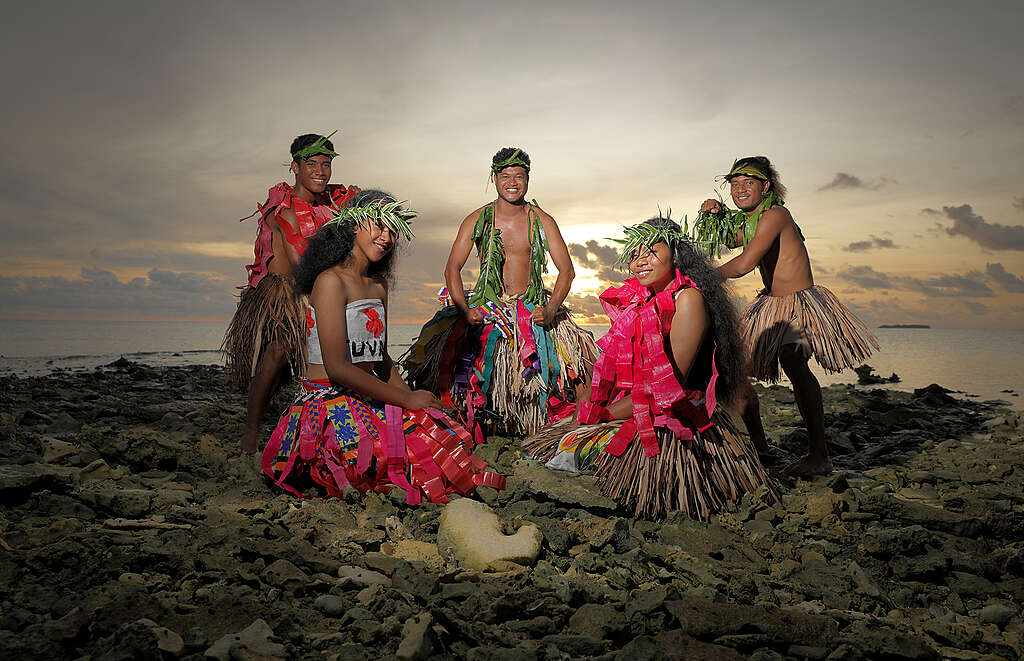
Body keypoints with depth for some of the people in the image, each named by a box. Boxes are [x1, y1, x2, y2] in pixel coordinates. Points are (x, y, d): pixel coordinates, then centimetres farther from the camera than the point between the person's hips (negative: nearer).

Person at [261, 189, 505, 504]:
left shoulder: (379, 285, 16)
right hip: (330, 404, -9)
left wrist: (415, 398, 3)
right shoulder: (331, 280, -11)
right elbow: (337, 367, -18)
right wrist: (406, 399, -13)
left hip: (370, 402, 9)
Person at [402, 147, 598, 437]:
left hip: (533, 311, 0)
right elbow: (452, 268, 3)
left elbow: (566, 270, 2)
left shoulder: (542, 221, 5)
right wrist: (464, 310, -14)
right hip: (485, 309, 0)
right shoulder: (477, 220, 5)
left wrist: (550, 311, -15)